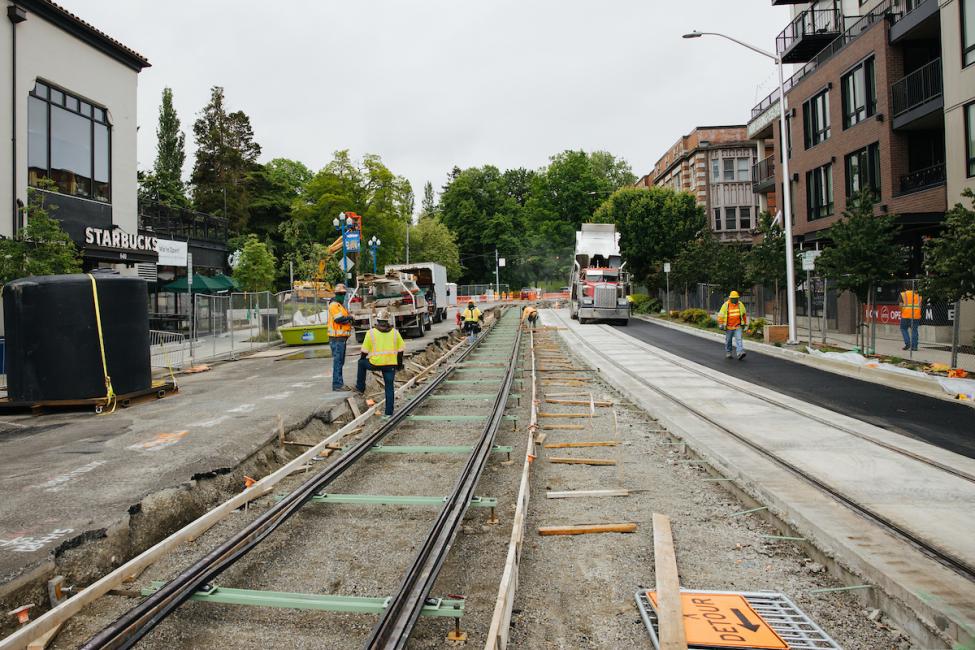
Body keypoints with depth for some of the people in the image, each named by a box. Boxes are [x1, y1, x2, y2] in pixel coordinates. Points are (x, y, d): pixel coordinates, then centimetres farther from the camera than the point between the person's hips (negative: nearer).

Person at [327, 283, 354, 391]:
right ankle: (337, 384, -5)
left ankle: (339, 383, 20)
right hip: (337, 338, -10)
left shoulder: (341, 305, 20)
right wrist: (349, 317, -7)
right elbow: (339, 319, -22)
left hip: (342, 338, 10)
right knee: (338, 361, -8)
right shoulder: (334, 305, -11)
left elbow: (348, 317, 16)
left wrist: (347, 318, -6)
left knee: (340, 362, 13)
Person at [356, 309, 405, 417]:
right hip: (391, 364, 2)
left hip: (375, 363, -2)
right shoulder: (395, 332, 4)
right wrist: (399, 363, 19)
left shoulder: (371, 332, -4)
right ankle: (389, 412, 10)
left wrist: (361, 359, 20)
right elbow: (401, 350, 7)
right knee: (390, 387, 10)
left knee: (361, 363, 28)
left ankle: (360, 387, 33)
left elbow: (365, 351, 0)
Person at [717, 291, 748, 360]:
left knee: (739, 339, -13)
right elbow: (721, 315, -5)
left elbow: (744, 314, 15)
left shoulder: (740, 305, 2)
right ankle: (728, 353, 26)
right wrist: (721, 325, -10)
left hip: (738, 327, 1)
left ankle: (740, 353, -23)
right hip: (729, 327, -1)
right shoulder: (726, 305, -7)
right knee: (728, 341, 11)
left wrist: (744, 323, 18)